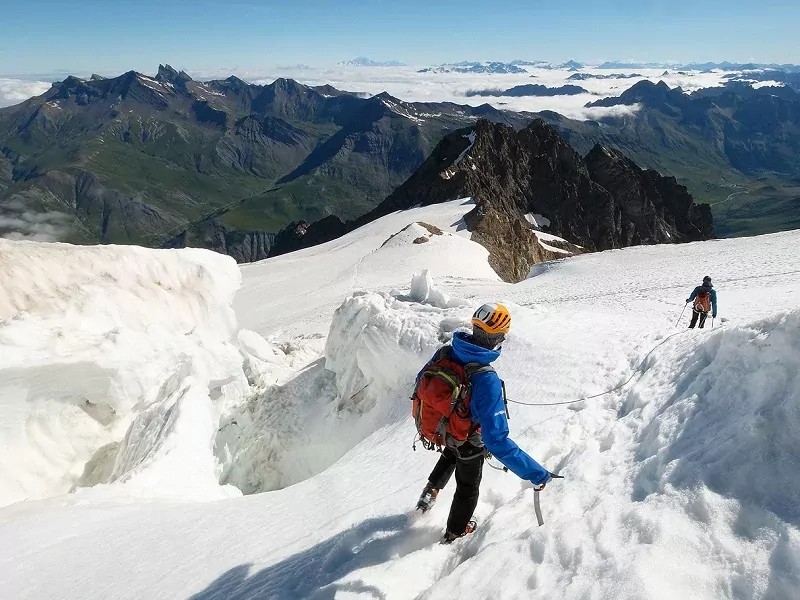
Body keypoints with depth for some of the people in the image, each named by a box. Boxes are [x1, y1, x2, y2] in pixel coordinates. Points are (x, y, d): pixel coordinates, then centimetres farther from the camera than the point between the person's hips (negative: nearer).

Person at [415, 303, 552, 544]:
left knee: (451, 453, 41)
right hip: (469, 442, -5)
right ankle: (455, 533, 50)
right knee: (467, 488, 26)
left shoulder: (445, 352, -25)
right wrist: (535, 473, -36)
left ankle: (430, 492, 55)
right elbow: (497, 440, -42)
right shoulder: (486, 380, -43)